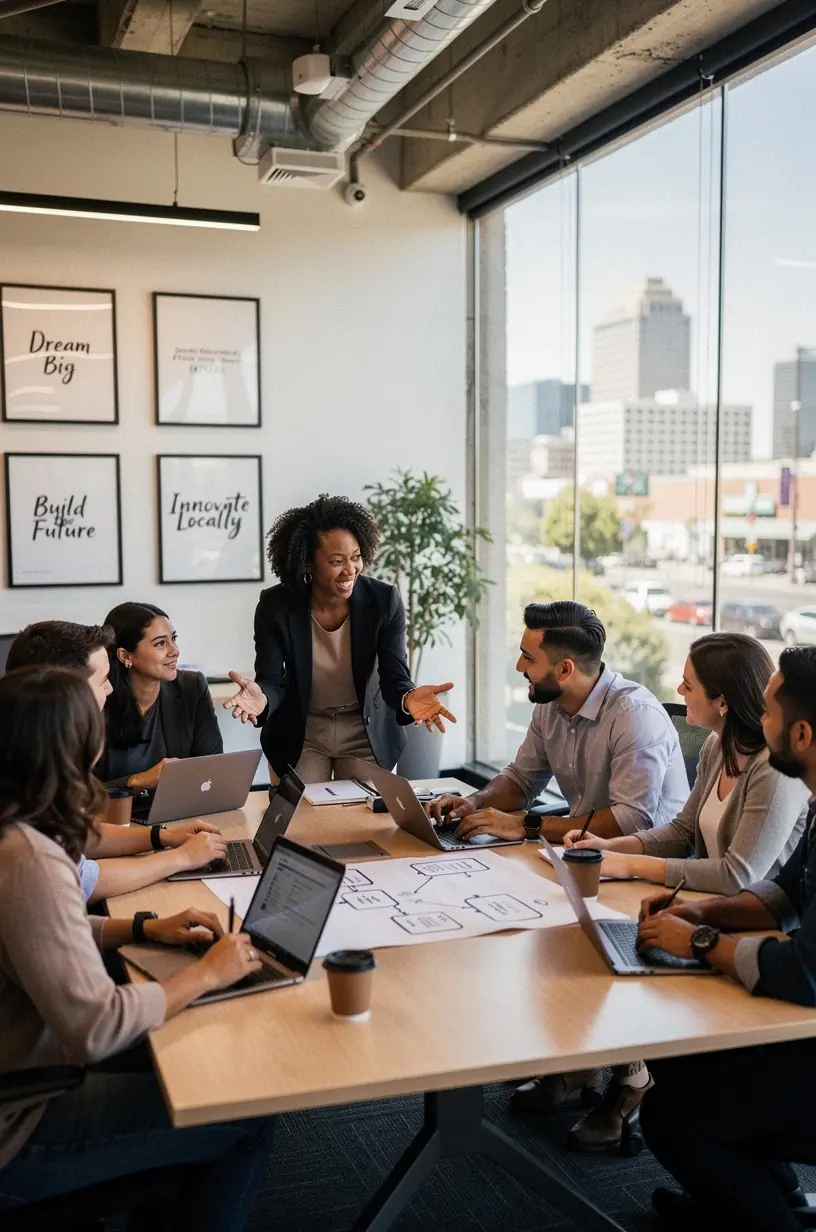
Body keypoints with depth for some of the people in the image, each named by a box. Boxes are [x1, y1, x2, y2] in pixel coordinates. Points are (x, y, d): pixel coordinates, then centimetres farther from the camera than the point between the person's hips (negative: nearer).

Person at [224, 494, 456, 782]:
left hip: (366, 733, 1)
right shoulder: (276, 606, -17)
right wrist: (262, 698, -44)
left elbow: (394, 676, -19)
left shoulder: (384, 600, -16)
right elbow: (272, 681, -19)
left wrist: (408, 698, -44)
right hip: (300, 734, 0)